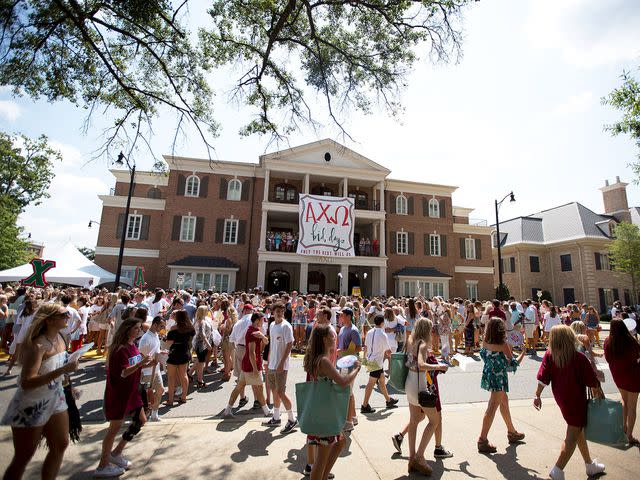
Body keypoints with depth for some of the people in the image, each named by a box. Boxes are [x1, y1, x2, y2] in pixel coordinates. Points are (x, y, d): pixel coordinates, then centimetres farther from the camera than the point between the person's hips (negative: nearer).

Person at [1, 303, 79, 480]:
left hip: (56, 400, 7)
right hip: (31, 406, -7)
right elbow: (26, 383, -31)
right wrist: (63, 370, -35)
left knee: (61, 445, 16)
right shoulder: (37, 345, -26)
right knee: (23, 457, 10)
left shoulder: (59, 338, -3)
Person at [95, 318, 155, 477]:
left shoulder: (133, 346, 6)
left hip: (132, 391, 9)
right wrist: (140, 363, -36)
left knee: (141, 420, 12)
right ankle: (102, 467, 20)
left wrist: (147, 364, -4)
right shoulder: (120, 349, -21)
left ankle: (116, 453, 27)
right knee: (115, 426, 3)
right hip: (118, 393, -9)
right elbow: (123, 373, -24)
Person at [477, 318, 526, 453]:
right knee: (492, 408, -2)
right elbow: (512, 364, -10)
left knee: (504, 401, 26)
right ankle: (482, 440, 2)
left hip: (488, 375, 7)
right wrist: (523, 354, 2)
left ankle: (512, 432, 45)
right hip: (499, 378, -7)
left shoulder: (485, 342, -3)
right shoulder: (503, 345, -19)